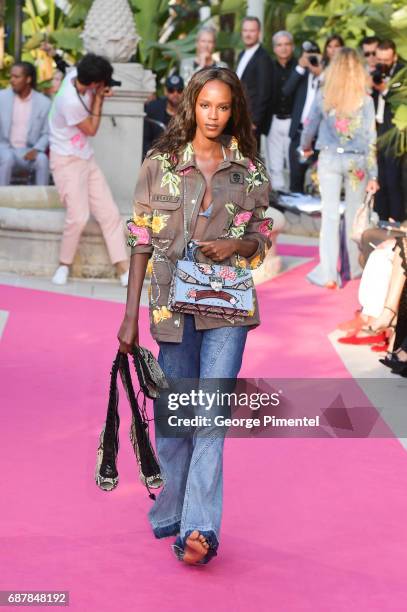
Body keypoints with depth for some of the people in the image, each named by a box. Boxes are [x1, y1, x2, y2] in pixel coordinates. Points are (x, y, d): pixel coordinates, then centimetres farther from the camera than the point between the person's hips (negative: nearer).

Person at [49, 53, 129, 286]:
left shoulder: (76, 75, -7)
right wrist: (99, 98, -12)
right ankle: (64, 265, 7)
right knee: (79, 216, -16)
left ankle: (124, 268, 0)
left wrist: (99, 95, -8)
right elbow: (92, 129, -15)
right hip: (67, 162, -8)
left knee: (110, 213, 1)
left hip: (87, 159, 8)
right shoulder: (71, 102, -31)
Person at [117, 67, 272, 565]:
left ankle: (198, 528, -15)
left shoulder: (249, 169, 6)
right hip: (173, 302, 0)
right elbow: (142, 239, 3)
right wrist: (130, 315, -1)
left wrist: (236, 245, -9)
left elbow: (262, 237, 15)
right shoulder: (160, 164, 4)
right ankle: (173, 516, 21)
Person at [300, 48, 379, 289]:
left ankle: (328, 273, -5)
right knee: (354, 215, 12)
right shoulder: (365, 99, -6)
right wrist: (373, 175, -2)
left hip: (329, 158, 0)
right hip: (357, 161, 0)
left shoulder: (323, 96, -3)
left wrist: (306, 147, 29)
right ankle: (354, 267, 23)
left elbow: (310, 127, 7)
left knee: (330, 215, 1)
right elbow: (370, 139, -6)